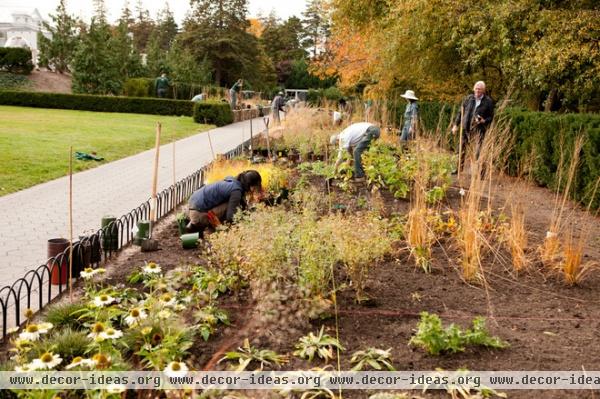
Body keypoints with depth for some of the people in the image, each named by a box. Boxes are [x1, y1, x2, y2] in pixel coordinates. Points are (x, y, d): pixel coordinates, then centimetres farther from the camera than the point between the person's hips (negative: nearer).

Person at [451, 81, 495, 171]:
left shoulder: (488, 101, -1)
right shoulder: (469, 98, 7)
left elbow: (491, 116, 3)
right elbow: (461, 112, 12)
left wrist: (484, 121, -17)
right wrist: (455, 124, 7)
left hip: (479, 129, -3)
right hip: (466, 128, 4)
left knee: (478, 152, -9)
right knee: (462, 149, 11)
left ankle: (480, 170, -1)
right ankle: (459, 168, 27)